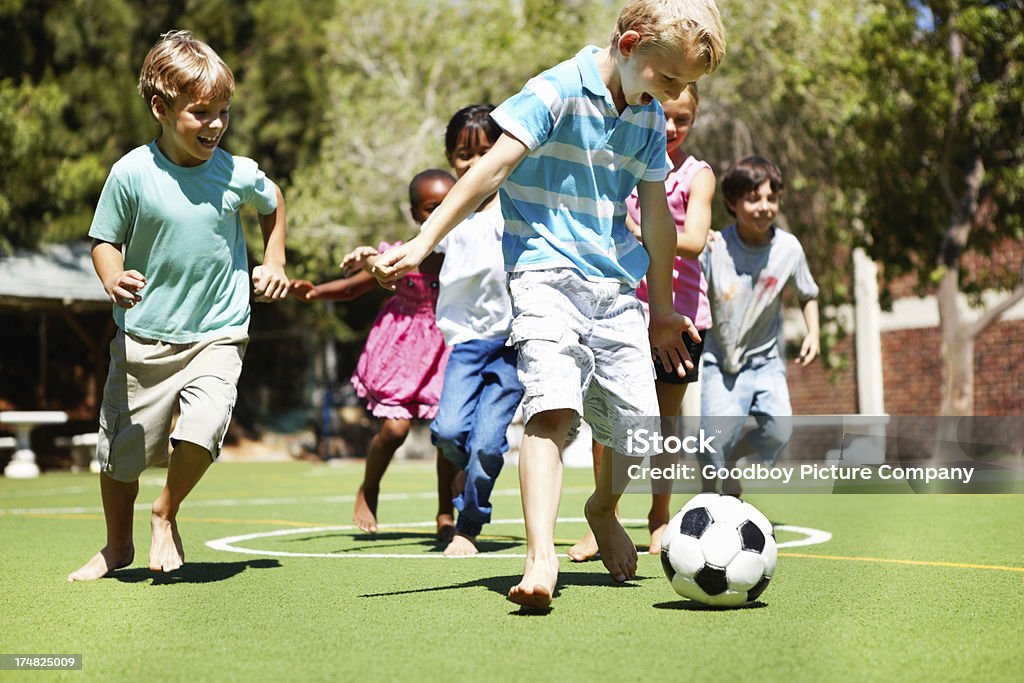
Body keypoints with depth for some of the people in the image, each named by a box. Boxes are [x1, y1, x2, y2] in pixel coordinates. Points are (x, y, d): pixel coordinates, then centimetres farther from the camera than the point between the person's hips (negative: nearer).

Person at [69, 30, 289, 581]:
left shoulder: (238, 174, -5)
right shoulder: (132, 172, -11)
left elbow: (273, 202, 18)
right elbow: (104, 240, -1)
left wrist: (273, 262, 10)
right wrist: (113, 280, -20)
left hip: (217, 334, 0)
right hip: (143, 335, 0)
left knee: (201, 431, -23)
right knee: (121, 450, 9)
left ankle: (166, 515, 8)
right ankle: (117, 546, 36)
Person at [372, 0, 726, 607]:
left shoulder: (649, 119, 10)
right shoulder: (558, 92, -10)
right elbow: (493, 168, -15)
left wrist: (662, 309, 26)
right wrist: (423, 244, -23)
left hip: (617, 290, 6)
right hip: (548, 277, -6)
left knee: (638, 429, 4)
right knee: (553, 409, -25)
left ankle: (603, 511, 35)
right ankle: (541, 558, -30)